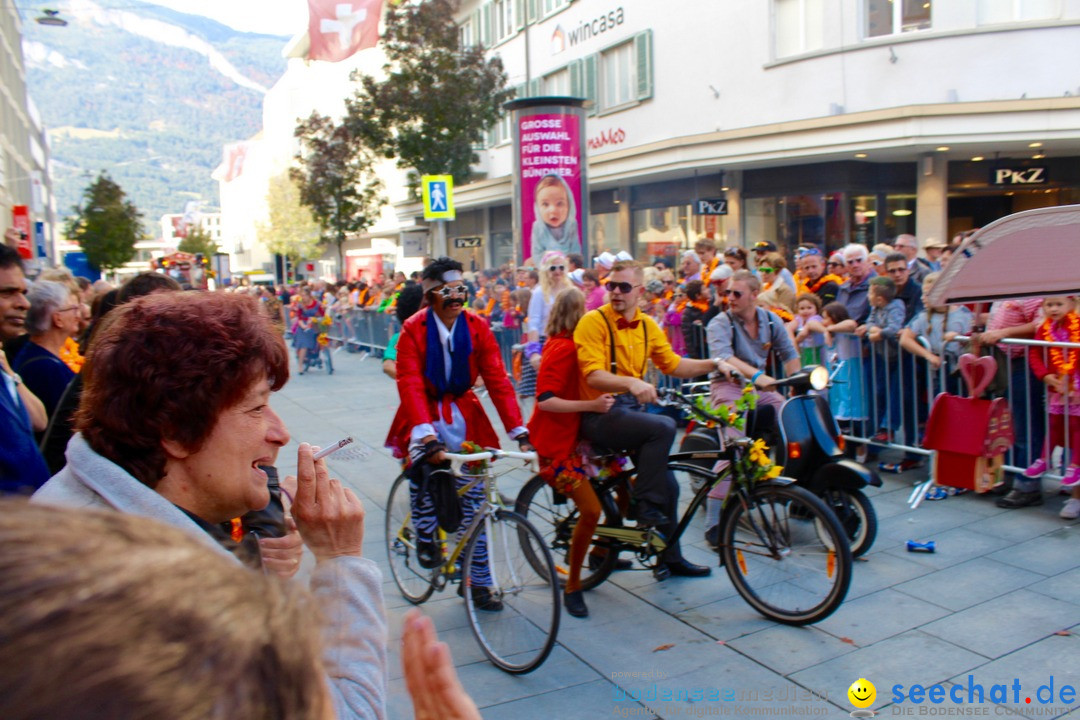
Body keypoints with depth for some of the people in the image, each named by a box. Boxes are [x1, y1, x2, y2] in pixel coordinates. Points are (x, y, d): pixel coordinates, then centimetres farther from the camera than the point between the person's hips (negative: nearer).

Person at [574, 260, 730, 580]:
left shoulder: (647, 325, 9)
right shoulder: (593, 322, -12)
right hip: (600, 414, -7)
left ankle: (671, 558, 24)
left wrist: (714, 365, 0)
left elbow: (674, 365, 13)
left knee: (668, 485, 7)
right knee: (663, 426, -30)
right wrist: (631, 383, -37)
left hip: (631, 408, 7)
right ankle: (645, 505, -15)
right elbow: (593, 376, -21)